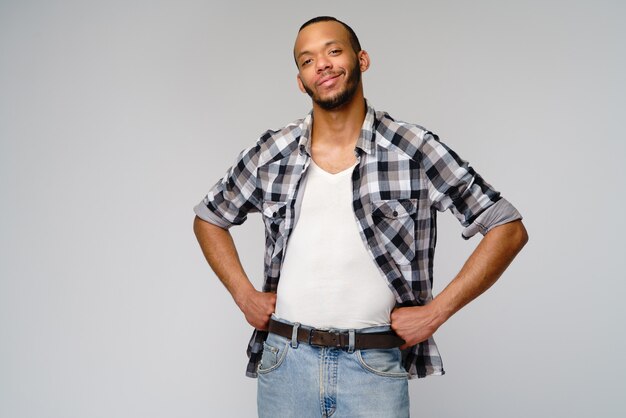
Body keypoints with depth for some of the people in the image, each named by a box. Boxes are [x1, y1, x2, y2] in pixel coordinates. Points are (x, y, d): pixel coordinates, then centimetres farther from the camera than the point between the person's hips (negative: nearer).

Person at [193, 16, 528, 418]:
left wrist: (435, 312, -9)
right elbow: (208, 218, 17)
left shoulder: (415, 150, -6)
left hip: (375, 367, -2)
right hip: (284, 362, 3)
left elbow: (509, 229, -4)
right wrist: (244, 294, 5)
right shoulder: (271, 154, 2)